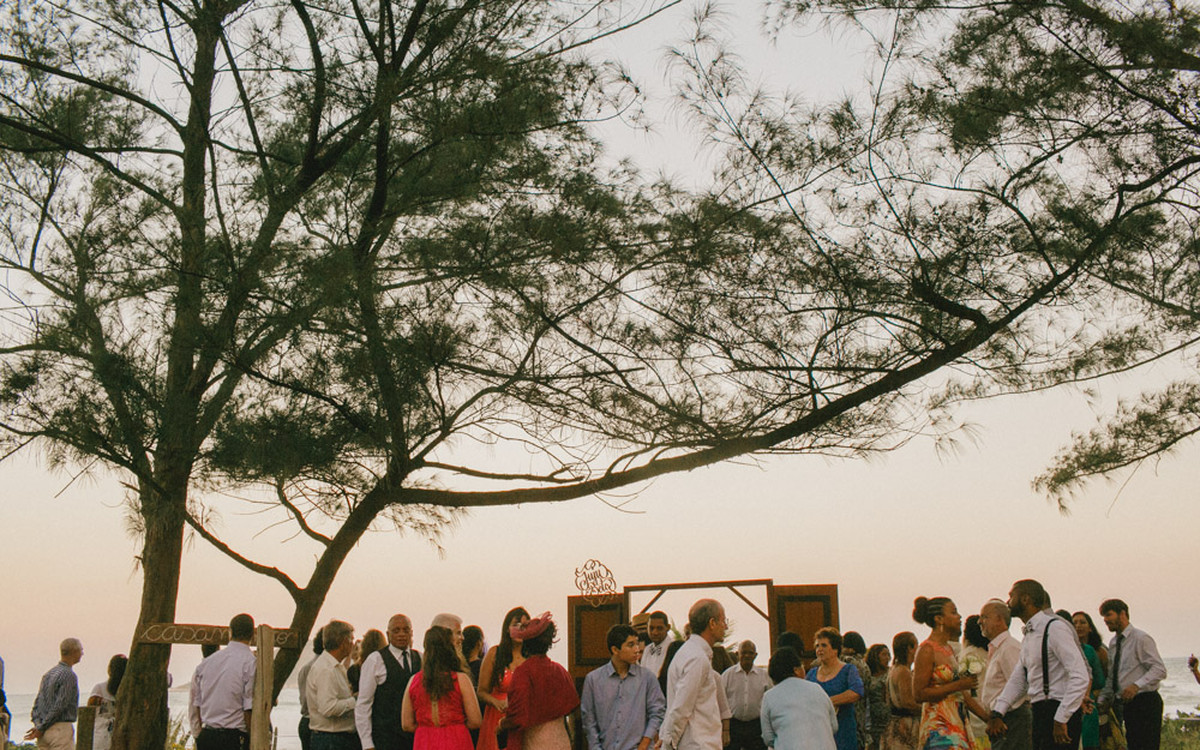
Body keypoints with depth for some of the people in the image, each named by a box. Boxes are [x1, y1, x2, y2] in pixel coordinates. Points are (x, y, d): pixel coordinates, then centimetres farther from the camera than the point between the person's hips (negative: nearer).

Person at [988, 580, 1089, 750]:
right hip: (1040, 714, 9)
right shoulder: (1029, 635, 17)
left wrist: (1061, 720, -21)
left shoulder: (1054, 628, -13)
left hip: (1060, 712, -9)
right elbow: (1017, 680, 18)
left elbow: (1080, 677, -19)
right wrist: (997, 713, 6)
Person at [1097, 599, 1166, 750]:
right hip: (1126, 704, 8)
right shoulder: (1113, 643, 15)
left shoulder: (1141, 638, -9)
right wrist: (1103, 700, 10)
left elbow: (1160, 670, -16)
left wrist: (1137, 685, -28)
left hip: (1145, 702, -8)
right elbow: (1111, 677, 21)